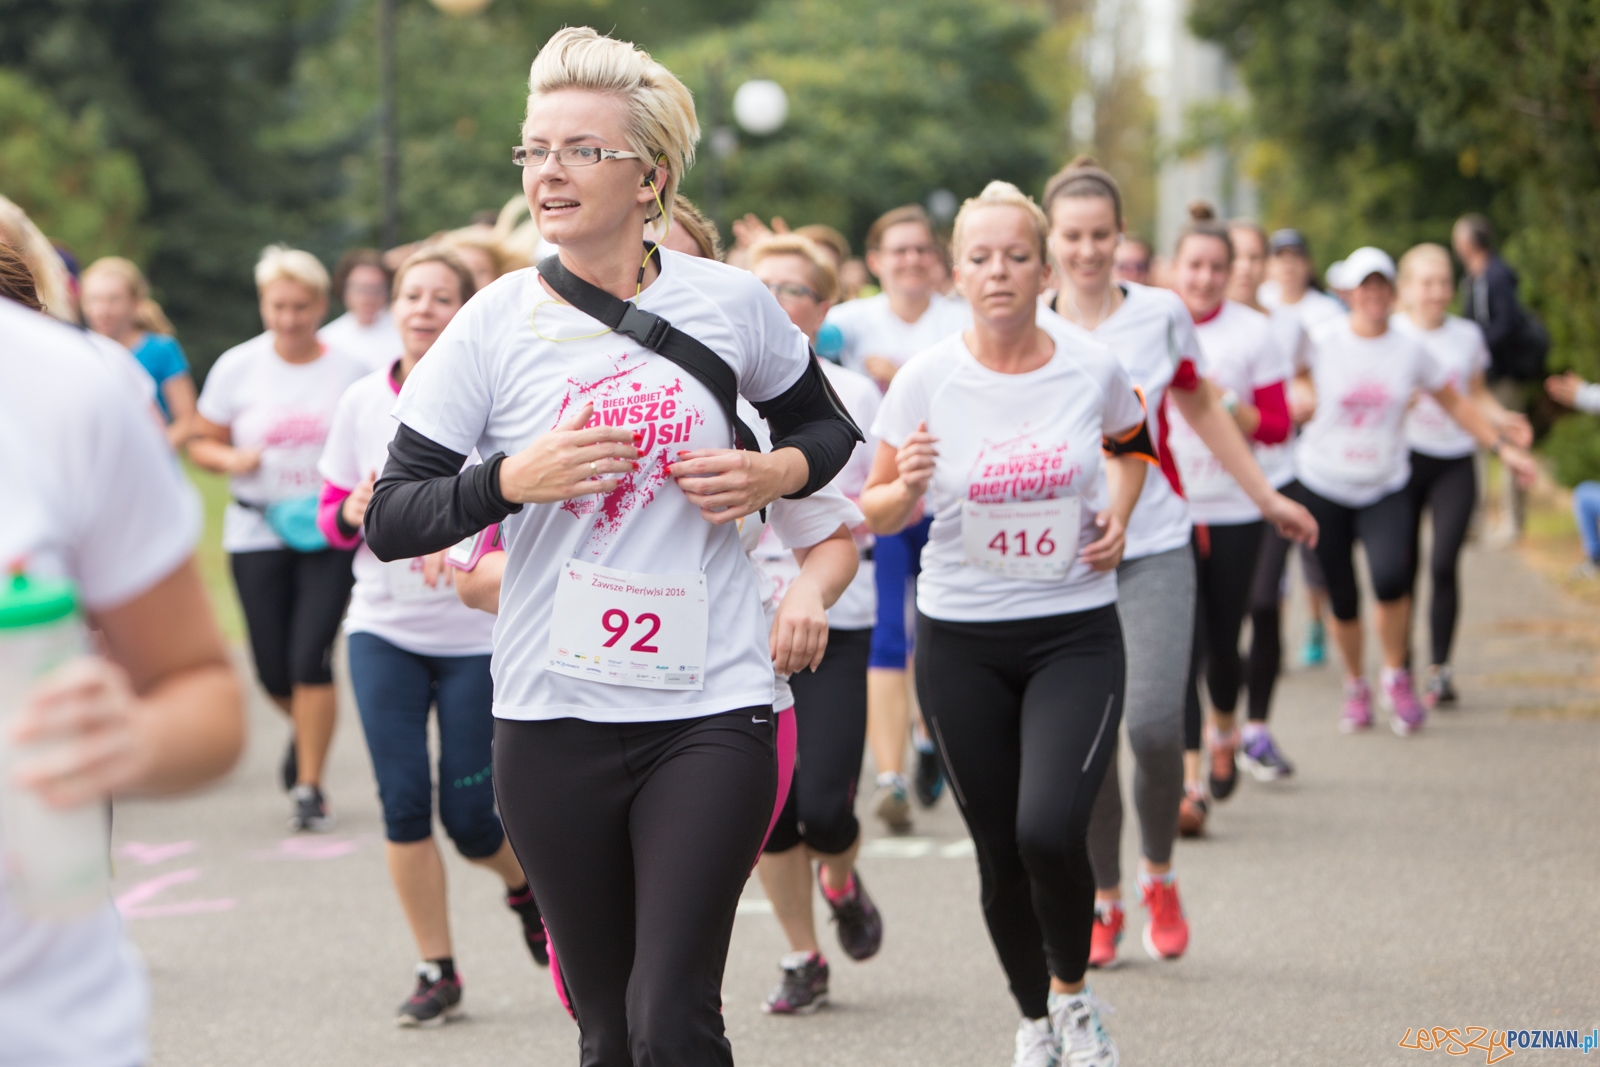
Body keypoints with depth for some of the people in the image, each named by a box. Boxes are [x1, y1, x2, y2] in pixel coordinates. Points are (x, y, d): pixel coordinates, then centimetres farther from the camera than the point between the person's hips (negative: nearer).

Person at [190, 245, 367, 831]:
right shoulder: (237, 367, 0)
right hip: (258, 533, 1)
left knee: (311, 659, -11)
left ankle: (310, 787, 3)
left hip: (330, 535, -1)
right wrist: (231, 459, -14)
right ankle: (306, 727, 38)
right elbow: (202, 443, 7)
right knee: (273, 670, 2)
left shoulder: (348, 371, -1)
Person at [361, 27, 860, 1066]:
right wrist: (513, 479, -19)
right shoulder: (496, 324, -2)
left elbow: (829, 430, 17)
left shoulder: (730, 301, 0)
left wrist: (774, 472, -4)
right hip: (553, 714, 1)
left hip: (712, 710, -1)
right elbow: (388, 521, -2)